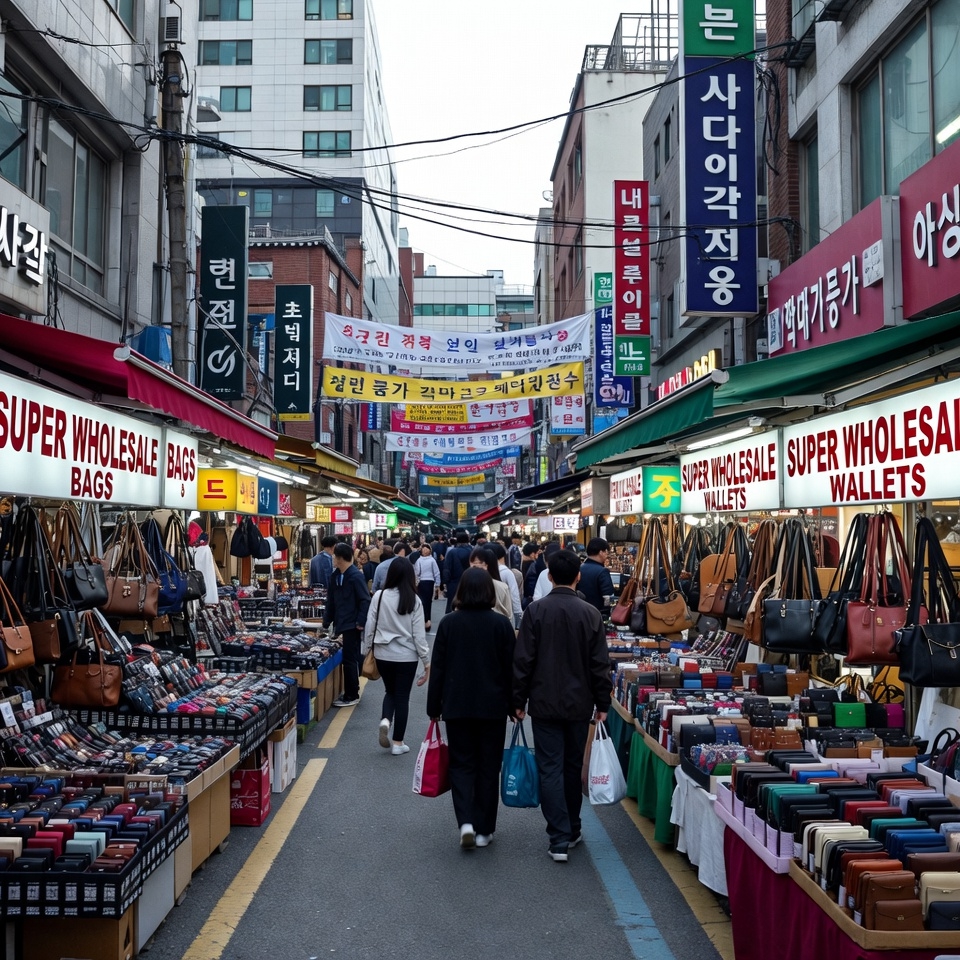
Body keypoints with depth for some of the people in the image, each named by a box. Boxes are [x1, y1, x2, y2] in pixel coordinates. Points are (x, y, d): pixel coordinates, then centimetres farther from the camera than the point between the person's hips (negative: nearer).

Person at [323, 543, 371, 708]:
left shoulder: (356, 576, -15)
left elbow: (365, 600, -16)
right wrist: (326, 621, 12)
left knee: (350, 660, -2)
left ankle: (351, 696, 7)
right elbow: (331, 601, 14)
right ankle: (350, 692, 26)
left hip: (352, 625, -8)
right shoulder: (336, 575, 9)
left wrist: (361, 622, -18)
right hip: (341, 624, 8)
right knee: (348, 659, 15)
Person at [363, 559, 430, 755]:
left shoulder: (379, 596, -7)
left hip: (383, 654, 2)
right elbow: (419, 634, -8)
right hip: (406, 656, -2)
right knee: (402, 697, 10)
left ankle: (385, 720, -4)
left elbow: (369, 626, -3)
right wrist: (427, 661, 0)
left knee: (390, 691, 23)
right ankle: (398, 743, 14)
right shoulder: (414, 601, -10)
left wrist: (366, 651, 10)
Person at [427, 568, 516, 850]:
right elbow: (511, 667, -3)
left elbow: (438, 668, -1)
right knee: (488, 766, 10)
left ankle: (466, 822, -8)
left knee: (462, 763, 10)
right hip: (493, 707, 0)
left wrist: (433, 707, 7)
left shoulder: (449, 623, -4)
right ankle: (484, 829, 15)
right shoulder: (501, 623, -6)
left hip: (457, 705, 0)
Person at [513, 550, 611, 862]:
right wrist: (602, 704, 7)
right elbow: (600, 664, -2)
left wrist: (519, 701, 1)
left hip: (544, 703, -2)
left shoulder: (535, 610, -9)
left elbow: (523, 660, -8)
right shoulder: (591, 614, -5)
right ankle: (572, 830, 28)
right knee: (573, 767, 16)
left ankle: (560, 839, -3)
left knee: (550, 769, 2)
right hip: (579, 704, 2)